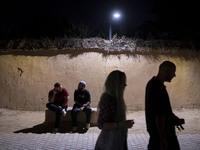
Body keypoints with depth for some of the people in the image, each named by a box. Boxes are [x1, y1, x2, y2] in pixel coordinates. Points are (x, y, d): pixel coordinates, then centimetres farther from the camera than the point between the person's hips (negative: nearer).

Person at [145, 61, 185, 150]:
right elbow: (159, 116, -26)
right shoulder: (159, 88, -24)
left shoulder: (151, 83, 8)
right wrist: (163, 138, -22)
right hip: (163, 131, -9)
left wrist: (174, 120, 20)